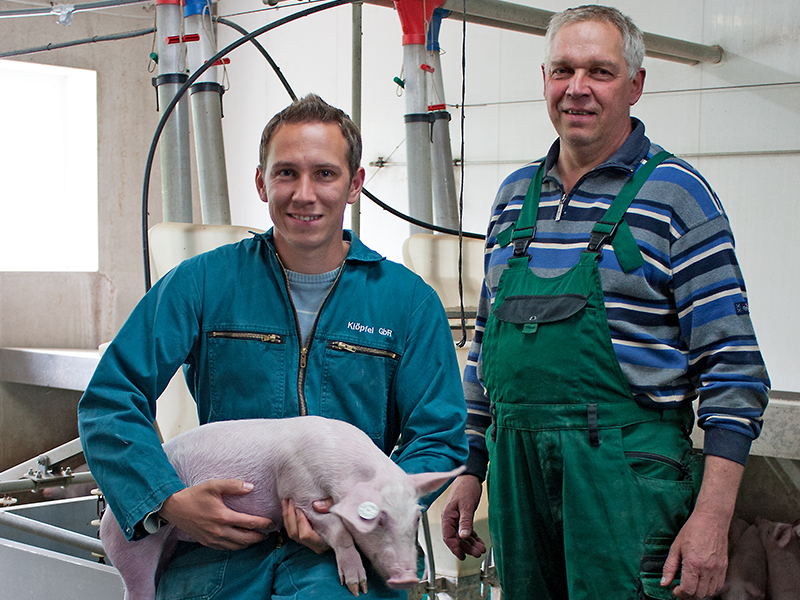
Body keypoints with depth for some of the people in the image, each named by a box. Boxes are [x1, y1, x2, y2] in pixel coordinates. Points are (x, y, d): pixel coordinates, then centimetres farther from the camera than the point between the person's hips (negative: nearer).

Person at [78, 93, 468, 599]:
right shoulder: (202, 283, 5)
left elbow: (439, 438, 3)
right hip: (219, 545, 1)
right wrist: (170, 503, -13)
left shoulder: (409, 301, 5)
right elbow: (110, 401, 3)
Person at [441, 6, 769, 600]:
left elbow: (732, 365, -8)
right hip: (516, 467, 5)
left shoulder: (675, 192, -4)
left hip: (626, 472, -5)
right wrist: (471, 471, 15)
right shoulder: (514, 195, 12)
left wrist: (712, 514, -14)